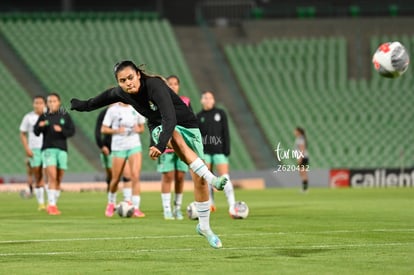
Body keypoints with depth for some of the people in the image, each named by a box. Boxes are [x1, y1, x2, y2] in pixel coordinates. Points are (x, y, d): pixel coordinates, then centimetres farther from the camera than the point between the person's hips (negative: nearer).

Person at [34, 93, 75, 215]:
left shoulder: (65, 116, 7)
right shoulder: (44, 116, 5)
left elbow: (72, 131, 2)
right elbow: (36, 132, 0)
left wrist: (61, 130, -17)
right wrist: (40, 126, -22)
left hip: (62, 150, 2)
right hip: (48, 149, -2)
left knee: (59, 180, 6)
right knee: (52, 177, -15)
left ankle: (54, 204, 18)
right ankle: (51, 205, -17)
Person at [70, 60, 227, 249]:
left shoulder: (155, 86, -32)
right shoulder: (121, 93, -13)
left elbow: (170, 118, -42)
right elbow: (106, 96, 12)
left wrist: (160, 145, -55)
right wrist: (82, 105, 28)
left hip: (187, 125, -3)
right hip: (159, 127, 3)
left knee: (198, 179, -6)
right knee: (176, 139, -37)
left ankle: (204, 227, 12)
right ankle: (211, 179, -46)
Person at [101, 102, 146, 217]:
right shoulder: (113, 109, -3)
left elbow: (141, 128, 17)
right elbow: (103, 129, -2)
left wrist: (138, 129, -7)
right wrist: (116, 130, -19)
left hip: (135, 145, 1)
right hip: (118, 147, -1)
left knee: (135, 176, -14)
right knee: (116, 179, 6)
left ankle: (136, 208, -13)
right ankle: (111, 203, 32)